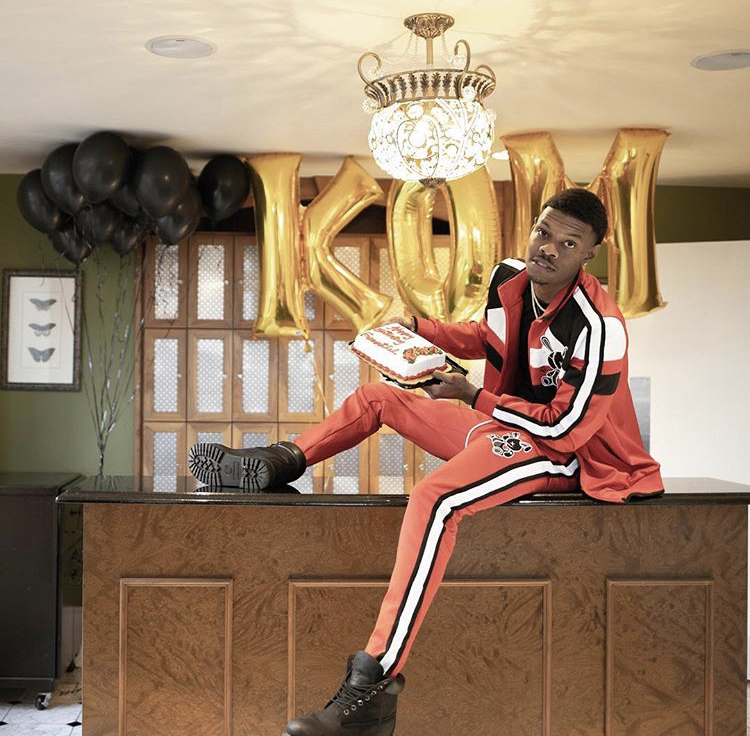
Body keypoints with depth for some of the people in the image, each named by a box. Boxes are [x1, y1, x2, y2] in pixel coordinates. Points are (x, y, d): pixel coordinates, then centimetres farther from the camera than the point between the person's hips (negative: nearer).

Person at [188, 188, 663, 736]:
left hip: (560, 450, -10)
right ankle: (277, 464, 26)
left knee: (433, 499, -36)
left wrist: (473, 397, -16)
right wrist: (418, 330, 9)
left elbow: (564, 426, -24)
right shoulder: (509, 277, 0)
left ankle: (372, 691, -39)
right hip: (505, 423, 10)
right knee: (379, 397, 16)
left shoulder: (599, 326, -25)